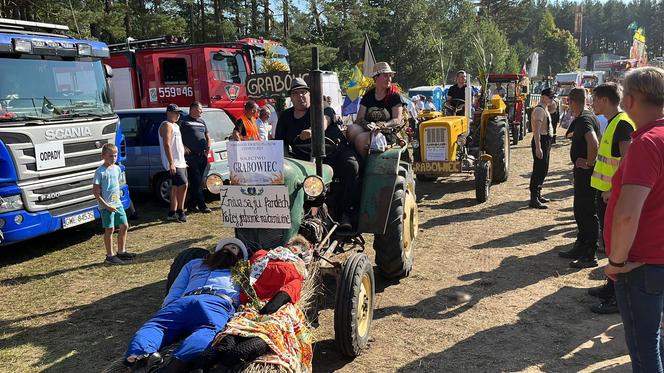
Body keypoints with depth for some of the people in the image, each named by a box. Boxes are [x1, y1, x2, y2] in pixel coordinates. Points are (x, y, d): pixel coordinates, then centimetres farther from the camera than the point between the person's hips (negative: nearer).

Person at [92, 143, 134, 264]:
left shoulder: (117, 168, 8)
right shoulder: (100, 171, -12)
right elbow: (95, 192, -13)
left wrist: (117, 199, 11)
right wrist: (106, 205, -17)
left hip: (118, 204, 7)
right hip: (106, 206, -7)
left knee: (124, 226, 10)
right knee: (109, 229, -1)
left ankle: (121, 252, 23)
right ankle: (110, 255, 9)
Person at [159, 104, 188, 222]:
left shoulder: (175, 126, 20)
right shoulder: (166, 125, -10)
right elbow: (167, 145, -19)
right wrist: (171, 163, -25)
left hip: (180, 162, 10)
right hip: (174, 163, -10)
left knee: (176, 187, 9)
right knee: (183, 184, -17)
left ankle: (172, 213, 13)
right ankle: (180, 211, -10)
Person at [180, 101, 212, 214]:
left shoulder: (202, 121, 20)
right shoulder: (184, 121, -1)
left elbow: (207, 136, 25)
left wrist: (208, 147, 10)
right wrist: (184, 148, -12)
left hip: (202, 156, 7)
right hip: (191, 156, -7)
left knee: (196, 182, 8)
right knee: (196, 182, -7)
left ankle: (191, 206, 14)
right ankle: (202, 205, -7)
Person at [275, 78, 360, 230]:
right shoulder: (285, 117, 15)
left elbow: (324, 122, -20)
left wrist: (312, 131, -43)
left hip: (335, 152, -3)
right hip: (305, 159, 3)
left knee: (351, 166, -32)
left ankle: (347, 214, -31)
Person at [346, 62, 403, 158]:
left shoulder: (395, 96, 6)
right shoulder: (368, 95, 15)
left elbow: (397, 120, -3)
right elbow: (359, 118, 10)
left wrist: (383, 125, -22)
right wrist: (367, 124, -14)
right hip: (367, 129, 4)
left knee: (361, 138, -31)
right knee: (351, 128, -27)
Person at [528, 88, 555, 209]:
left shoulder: (545, 109, 16)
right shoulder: (539, 110, -16)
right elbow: (536, 130, -24)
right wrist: (538, 147, -30)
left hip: (546, 141, 10)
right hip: (541, 141, -10)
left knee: (543, 170, 17)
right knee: (539, 170, -10)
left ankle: (537, 195, 28)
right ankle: (534, 200, -10)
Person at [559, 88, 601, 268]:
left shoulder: (584, 120, -19)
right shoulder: (590, 117, 13)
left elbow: (594, 144, -35)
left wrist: (589, 163, -22)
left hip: (586, 172, -10)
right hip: (583, 172, 10)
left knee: (588, 213, -4)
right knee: (580, 211, 18)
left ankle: (590, 255, 3)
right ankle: (580, 248, 29)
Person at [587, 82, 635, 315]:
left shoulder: (623, 124, -17)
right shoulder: (612, 123, 14)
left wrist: (614, 189, -25)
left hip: (613, 195, -10)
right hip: (605, 191, 10)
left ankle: (619, 298, 6)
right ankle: (612, 286, 31)